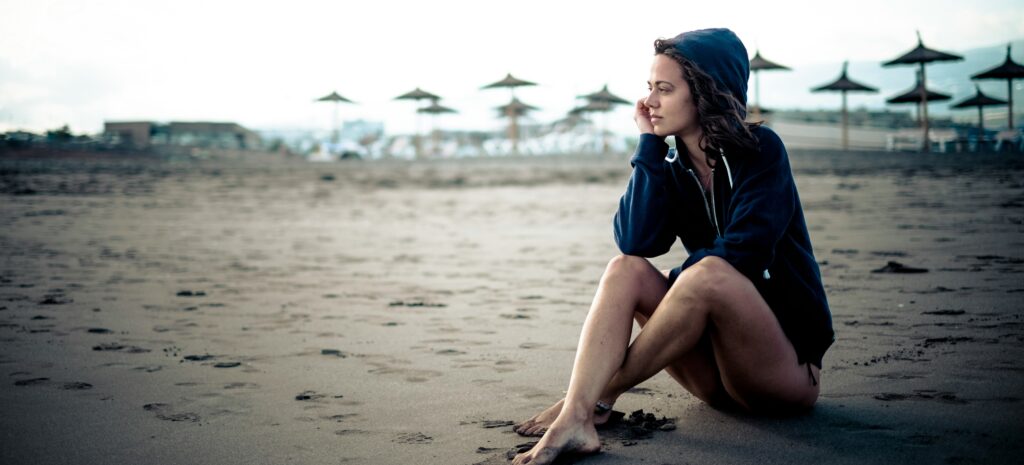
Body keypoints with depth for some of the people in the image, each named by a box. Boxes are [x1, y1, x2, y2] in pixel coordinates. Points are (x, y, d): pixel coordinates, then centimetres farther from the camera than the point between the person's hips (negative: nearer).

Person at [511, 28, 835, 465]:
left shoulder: (760, 150, -8)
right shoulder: (671, 165, 6)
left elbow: (742, 251, -21)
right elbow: (635, 243, -12)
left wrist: (677, 281, -9)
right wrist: (649, 144, -9)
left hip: (788, 367, -5)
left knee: (709, 272, -32)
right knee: (626, 269, -16)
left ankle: (599, 396, -22)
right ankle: (575, 419, -36)